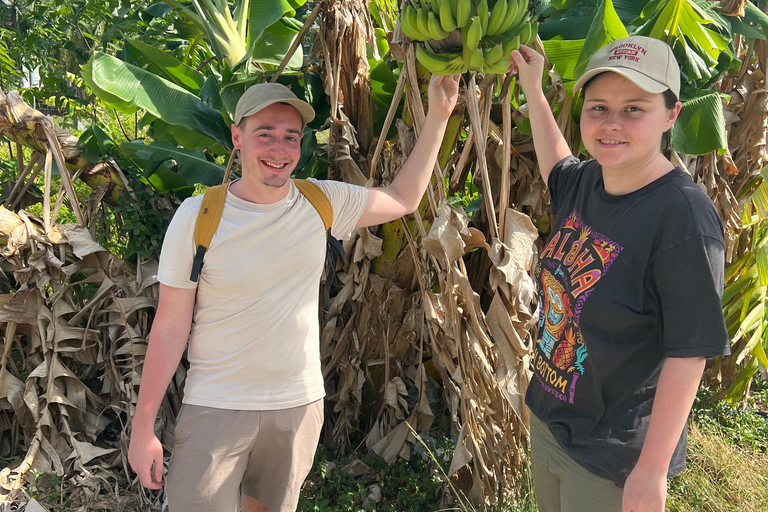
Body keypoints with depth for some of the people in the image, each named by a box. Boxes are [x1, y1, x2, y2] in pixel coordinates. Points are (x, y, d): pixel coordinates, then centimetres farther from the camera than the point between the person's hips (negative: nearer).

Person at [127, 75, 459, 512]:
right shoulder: (197, 217, -12)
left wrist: (438, 115, 5)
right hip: (215, 407, -3)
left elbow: (404, 199, 9)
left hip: (300, 405, 3)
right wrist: (143, 428, -7)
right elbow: (170, 329, -9)